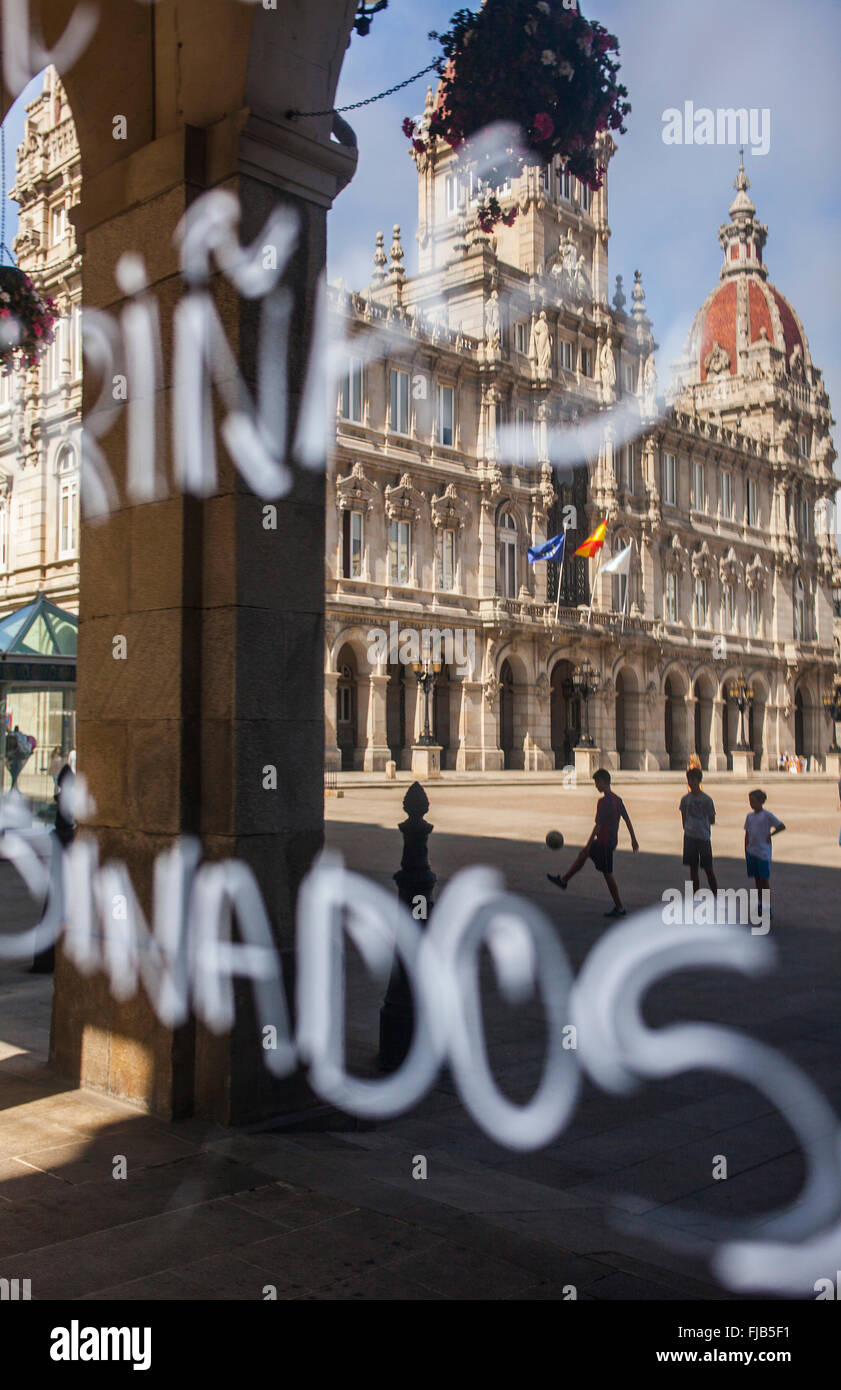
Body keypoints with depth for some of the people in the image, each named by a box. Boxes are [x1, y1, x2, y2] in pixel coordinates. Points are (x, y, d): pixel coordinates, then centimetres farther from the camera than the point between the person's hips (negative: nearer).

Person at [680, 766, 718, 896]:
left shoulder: (707, 799, -4)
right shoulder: (685, 799, 5)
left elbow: (712, 820, 0)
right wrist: (687, 829, 5)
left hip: (704, 837, -3)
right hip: (690, 837, 3)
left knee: (708, 868, 0)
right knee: (693, 868, 6)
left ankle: (716, 895, 11)